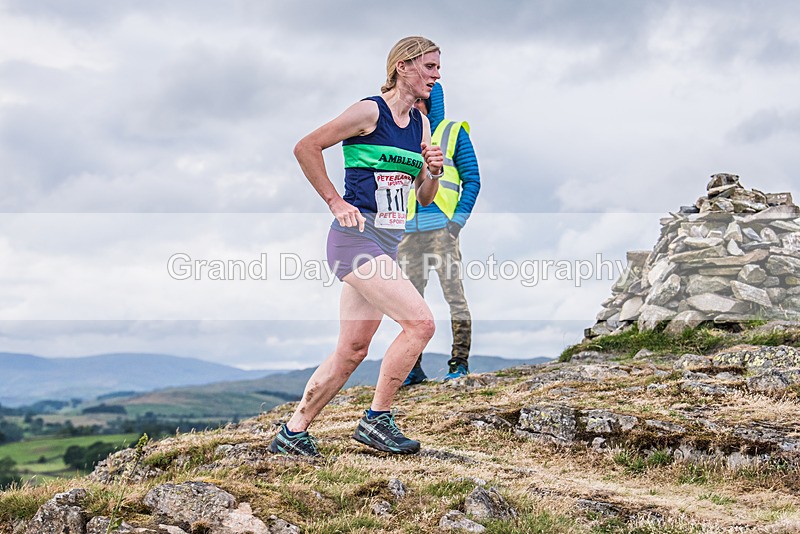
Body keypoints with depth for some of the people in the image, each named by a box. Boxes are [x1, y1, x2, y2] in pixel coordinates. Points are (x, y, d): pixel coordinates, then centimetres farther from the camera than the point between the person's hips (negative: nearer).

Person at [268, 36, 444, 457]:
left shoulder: (421, 123, 14)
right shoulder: (370, 111, -9)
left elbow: (424, 199, 18)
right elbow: (306, 148, -7)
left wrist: (433, 173, -3)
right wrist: (336, 203, -8)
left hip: (386, 244, 8)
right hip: (356, 236, -8)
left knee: (352, 350, 9)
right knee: (420, 322, -17)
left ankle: (293, 433, 19)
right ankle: (376, 419, -4)